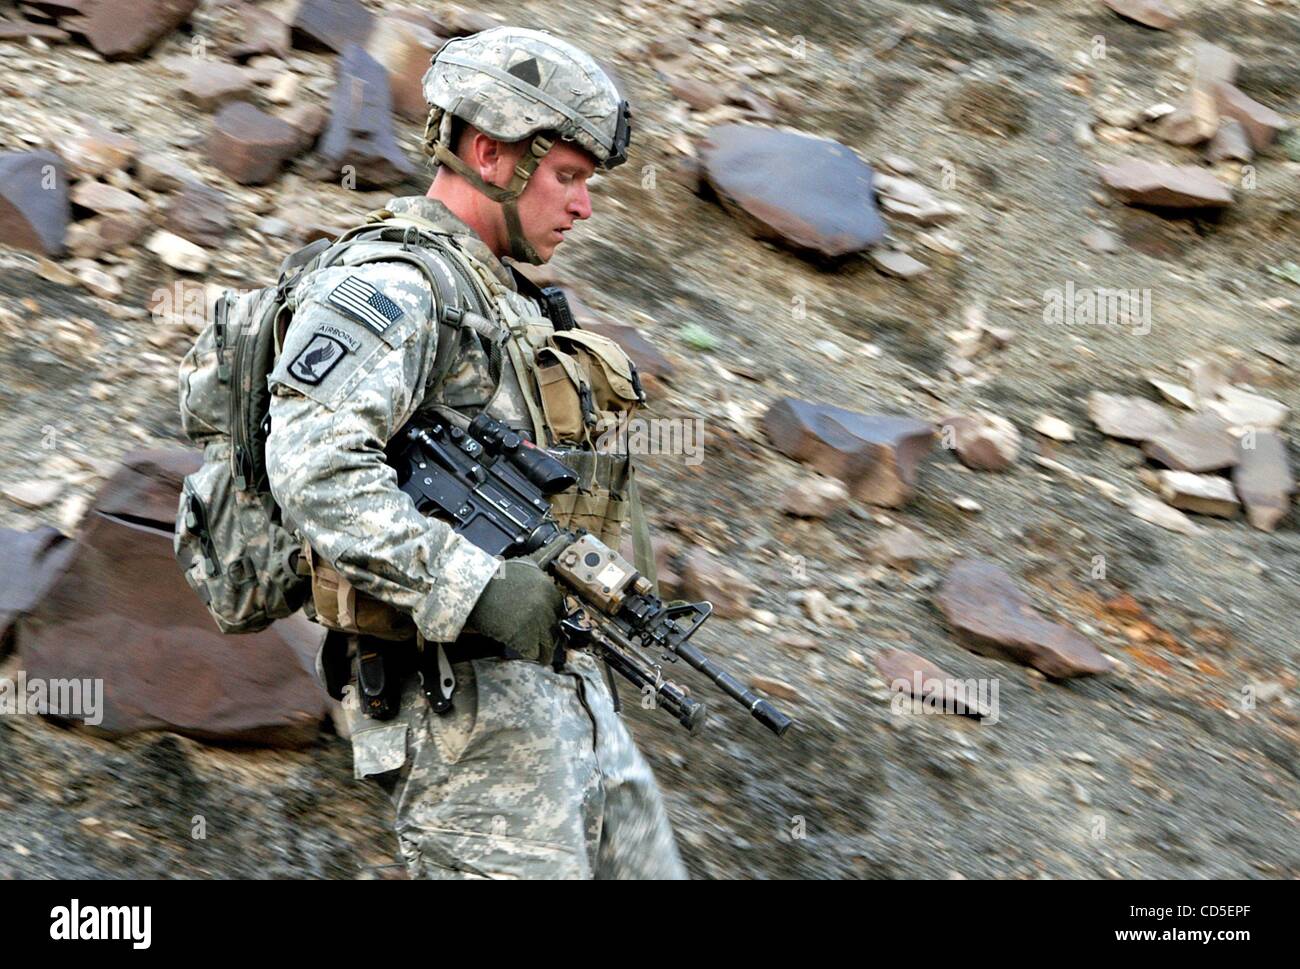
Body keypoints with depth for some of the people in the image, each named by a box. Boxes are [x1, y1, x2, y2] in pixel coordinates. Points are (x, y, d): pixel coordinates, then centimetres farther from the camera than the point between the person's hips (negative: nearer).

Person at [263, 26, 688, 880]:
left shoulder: (503, 300, 20)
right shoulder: (390, 286, -12)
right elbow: (313, 465, -27)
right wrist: (472, 589, -30)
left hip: (572, 699, 10)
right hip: (467, 711, -10)